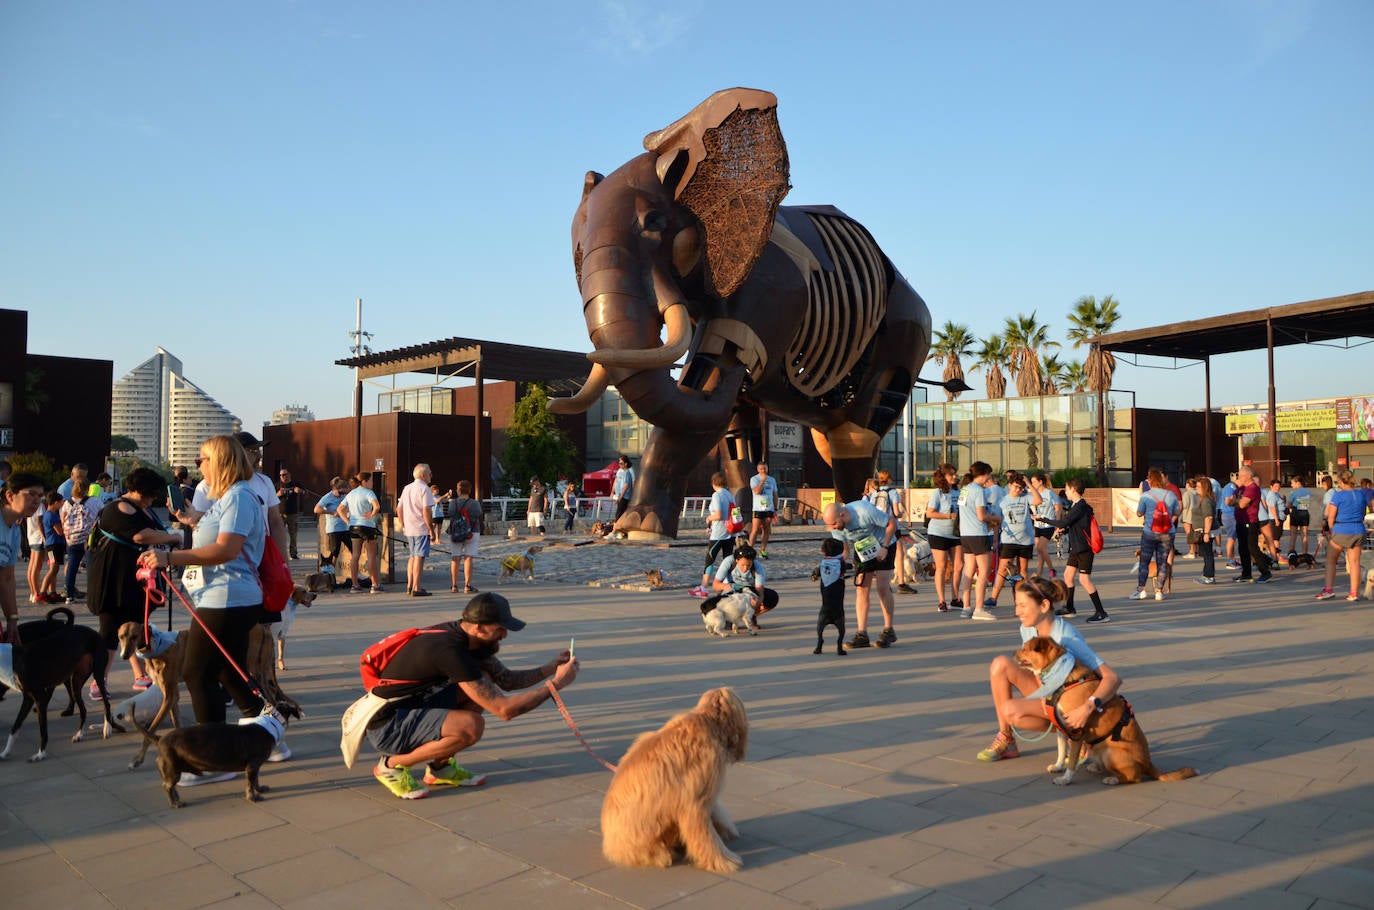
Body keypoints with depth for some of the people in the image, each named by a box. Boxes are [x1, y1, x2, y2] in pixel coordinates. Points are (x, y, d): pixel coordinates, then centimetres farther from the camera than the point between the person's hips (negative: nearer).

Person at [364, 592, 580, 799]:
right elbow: (505, 709, -27)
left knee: (484, 682, 2)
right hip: (385, 728, -10)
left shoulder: (464, 638, 0)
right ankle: (392, 765, -6)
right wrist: (557, 683, -20)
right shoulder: (451, 651, -28)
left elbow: (507, 679, 13)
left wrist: (550, 668, -2)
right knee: (472, 725, -26)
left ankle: (440, 767, 10)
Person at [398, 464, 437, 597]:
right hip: (421, 529, -8)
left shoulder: (407, 488, 14)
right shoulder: (424, 489, -10)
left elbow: (399, 508, 15)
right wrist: (431, 529, -13)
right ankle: (416, 588, -6)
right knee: (419, 557, -5)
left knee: (412, 556, 16)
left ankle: (409, 586, 18)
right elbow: (426, 510, -17)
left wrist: (403, 525, 20)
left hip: (409, 529, 8)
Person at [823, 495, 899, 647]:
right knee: (862, 588, -5)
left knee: (882, 587, -10)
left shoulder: (865, 511, -34)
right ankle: (861, 634, -5)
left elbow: (892, 522, -22)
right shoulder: (836, 528, -18)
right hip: (862, 550, 4)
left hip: (883, 545, -4)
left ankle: (889, 631, 2)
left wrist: (885, 547, -22)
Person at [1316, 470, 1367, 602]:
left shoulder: (1339, 495, -11)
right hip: (1358, 532, 5)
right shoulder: (1361, 494, 6)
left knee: (1331, 560, 8)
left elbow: (1330, 517, -9)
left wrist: (1332, 530, 6)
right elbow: (1363, 515, 14)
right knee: (1354, 562, 6)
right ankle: (1354, 593, 6)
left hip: (1341, 532, -5)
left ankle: (1328, 590, 1)